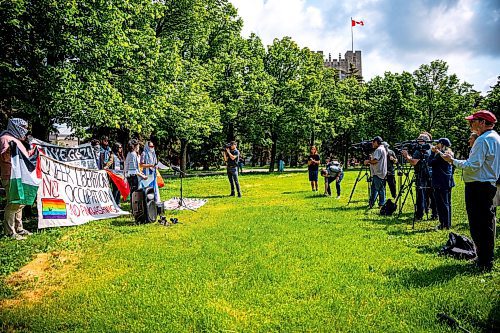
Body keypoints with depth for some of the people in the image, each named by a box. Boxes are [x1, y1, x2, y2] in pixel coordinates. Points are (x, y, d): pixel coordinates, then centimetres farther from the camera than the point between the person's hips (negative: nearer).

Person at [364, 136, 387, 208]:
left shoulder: (379, 149, -14)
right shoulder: (382, 149, 20)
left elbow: (375, 160, -23)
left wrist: (368, 161, -9)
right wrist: (371, 158, 14)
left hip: (378, 173, -11)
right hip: (377, 173, 11)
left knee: (380, 189, -5)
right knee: (374, 188, 13)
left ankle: (382, 204, -1)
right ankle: (371, 203, 18)